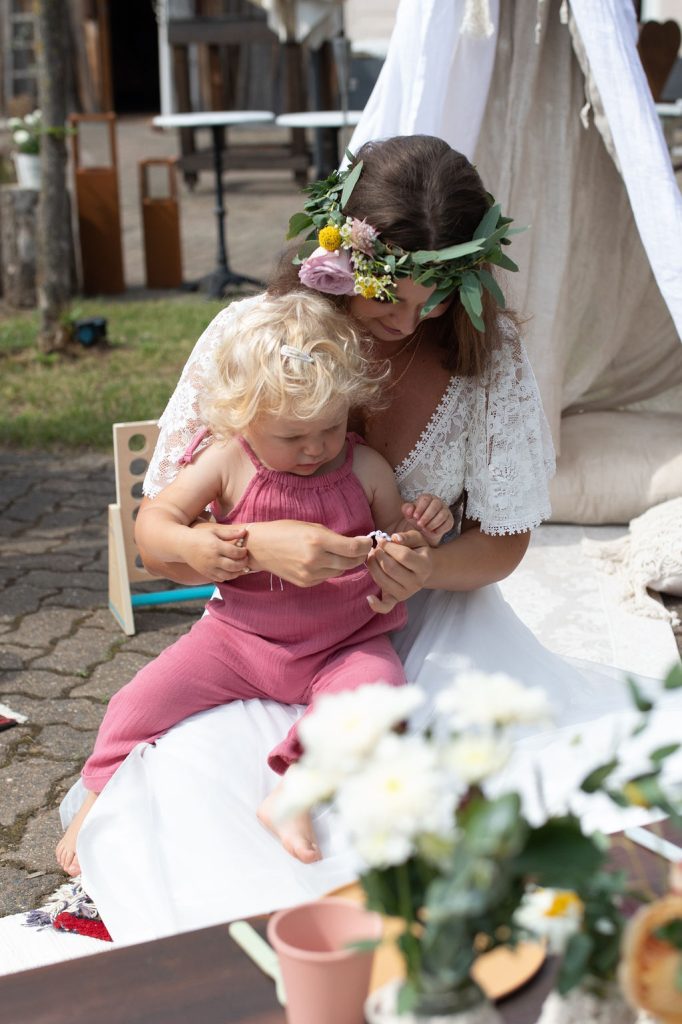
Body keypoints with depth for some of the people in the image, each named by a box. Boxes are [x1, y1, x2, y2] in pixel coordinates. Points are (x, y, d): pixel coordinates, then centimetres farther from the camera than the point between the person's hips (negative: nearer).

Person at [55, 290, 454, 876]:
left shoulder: (367, 470, -4)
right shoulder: (228, 463, -7)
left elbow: (395, 553, 9)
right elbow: (153, 520, -4)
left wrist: (421, 529, -14)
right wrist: (190, 546, -26)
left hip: (344, 643, 0)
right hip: (240, 635, 1)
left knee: (378, 684, -31)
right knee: (142, 698, -7)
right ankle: (101, 798, 16)